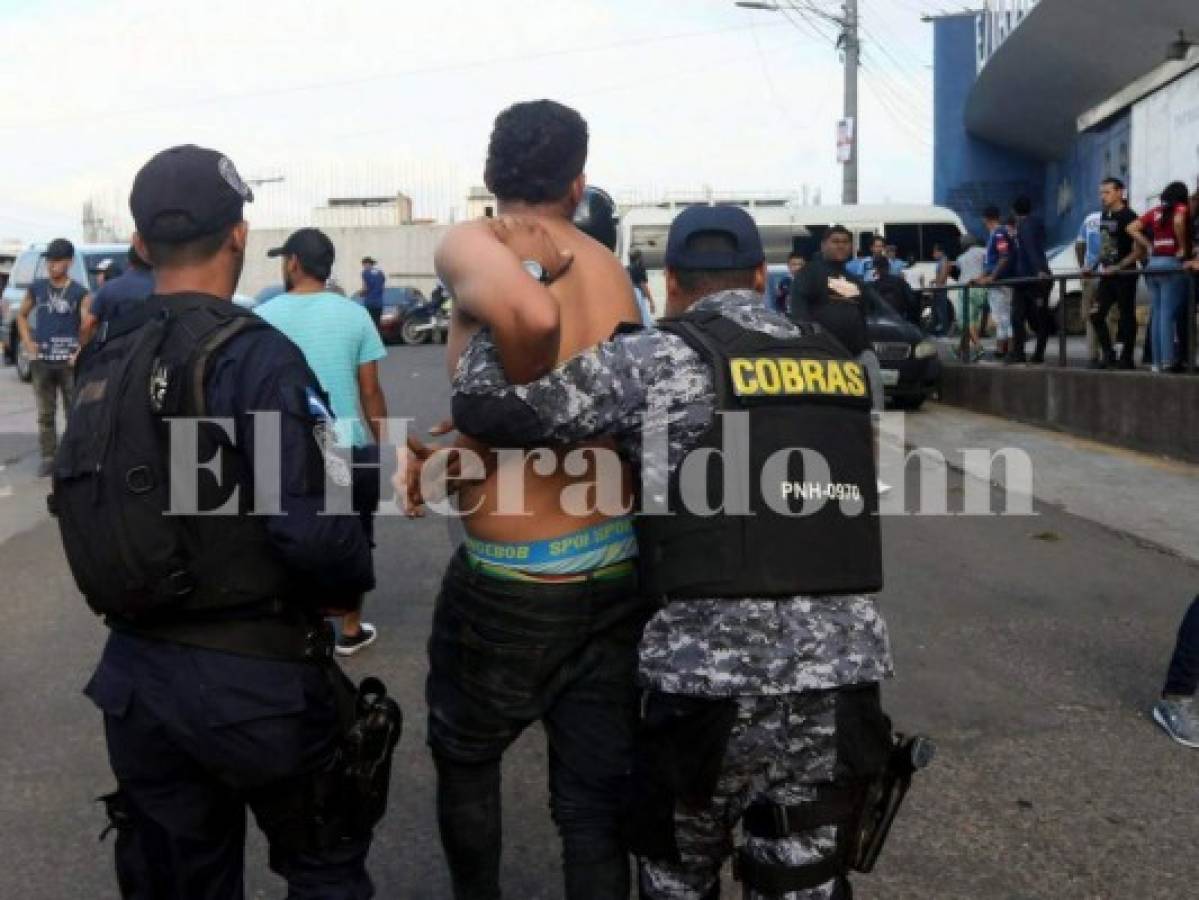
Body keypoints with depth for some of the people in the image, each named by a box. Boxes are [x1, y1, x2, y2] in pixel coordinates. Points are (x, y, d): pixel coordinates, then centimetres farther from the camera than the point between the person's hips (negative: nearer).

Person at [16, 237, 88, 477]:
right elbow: (21, 315, 18)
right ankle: (48, 458, 14)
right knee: (45, 413, 7)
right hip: (41, 360, 3)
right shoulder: (37, 287, 7)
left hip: (69, 361, -3)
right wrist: (27, 343, 6)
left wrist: (80, 352, -14)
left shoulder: (80, 292, -3)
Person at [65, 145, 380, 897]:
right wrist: (359, 575, -5)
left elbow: (85, 510, 7)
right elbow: (312, 530, -25)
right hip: (252, 676, -6)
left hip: (135, 673, 6)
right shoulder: (255, 356, -19)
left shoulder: (104, 366, 2)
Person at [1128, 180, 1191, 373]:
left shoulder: (1155, 212, 14)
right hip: (1172, 263, -6)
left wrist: (1149, 247, 9)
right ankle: (1168, 361, -11)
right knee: (1168, 314, -9)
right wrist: (1183, 248, -14)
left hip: (1153, 263, 6)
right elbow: (1178, 222, -25)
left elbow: (1132, 228, 11)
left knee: (1156, 315, 7)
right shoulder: (1181, 209, -3)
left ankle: (1157, 361, 8)